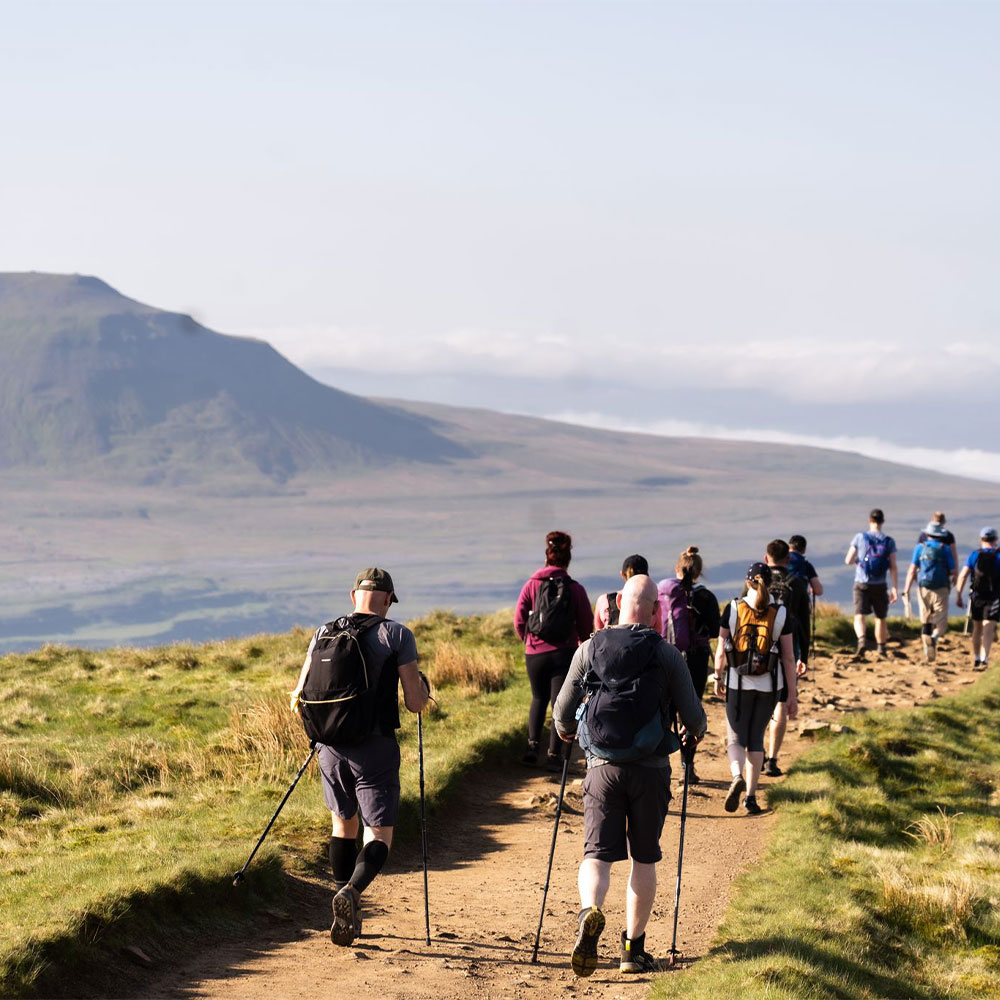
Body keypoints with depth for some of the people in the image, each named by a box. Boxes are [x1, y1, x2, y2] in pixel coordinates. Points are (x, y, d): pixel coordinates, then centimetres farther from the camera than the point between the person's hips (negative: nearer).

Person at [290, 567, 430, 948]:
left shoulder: (324, 634, 6)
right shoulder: (397, 635, -5)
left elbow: (300, 699, 7)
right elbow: (415, 703, -7)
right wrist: (422, 688, 15)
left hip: (331, 746, 4)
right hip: (376, 748, -4)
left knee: (343, 823, 23)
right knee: (379, 835, 2)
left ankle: (348, 914, 23)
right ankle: (352, 891, -26)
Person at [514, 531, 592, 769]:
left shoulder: (532, 585, -3)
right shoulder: (575, 589, -5)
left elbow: (519, 621, -3)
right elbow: (585, 626, -2)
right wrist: (581, 643, 19)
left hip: (535, 653, 2)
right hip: (564, 653, -2)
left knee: (539, 699, 20)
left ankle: (533, 744, 4)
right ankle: (554, 754, 3)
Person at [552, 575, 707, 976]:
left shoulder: (590, 649, 1)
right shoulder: (667, 655, -4)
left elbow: (563, 709, 7)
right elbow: (693, 716, 1)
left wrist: (565, 731, 29)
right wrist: (695, 731, 25)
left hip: (602, 767, 1)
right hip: (650, 770, 0)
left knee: (597, 853, 0)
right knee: (644, 858, 12)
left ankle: (589, 912, -30)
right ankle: (633, 948, 15)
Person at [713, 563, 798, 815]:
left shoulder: (733, 609, -5)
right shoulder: (780, 614, -4)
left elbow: (721, 650, -2)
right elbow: (788, 658, -3)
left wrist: (718, 678, 14)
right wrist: (792, 694, 3)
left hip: (738, 684, -1)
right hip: (769, 686, 1)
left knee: (736, 738, 7)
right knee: (756, 738, 15)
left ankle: (737, 777, -22)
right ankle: (750, 796, 14)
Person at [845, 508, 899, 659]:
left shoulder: (860, 537, -4)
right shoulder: (889, 541, -2)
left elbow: (848, 561, 0)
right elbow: (893, 567, -6)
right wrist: (895, 588, -4)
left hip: (861, 584, -1)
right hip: (880, 585, 1)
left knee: (859, 616, -6)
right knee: (880, 618, 17)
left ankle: (861, 641, -33)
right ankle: (881, 650, 27)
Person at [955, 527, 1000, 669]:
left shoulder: (974, 555, 2)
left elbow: (963, 575, -6)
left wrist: (958, 595, -6)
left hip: (976, 596, 2)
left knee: (977, 629, 18)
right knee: (988, 630, -9)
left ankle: (976, 659, 27)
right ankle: (984, 659, -26)